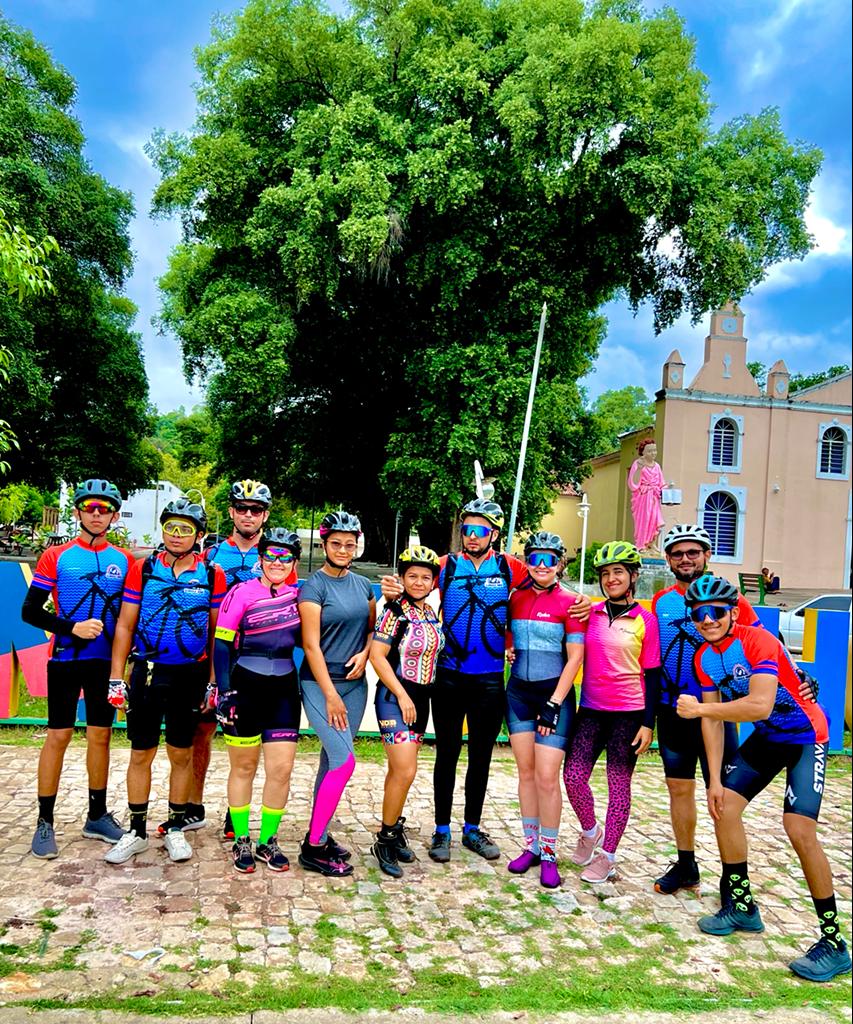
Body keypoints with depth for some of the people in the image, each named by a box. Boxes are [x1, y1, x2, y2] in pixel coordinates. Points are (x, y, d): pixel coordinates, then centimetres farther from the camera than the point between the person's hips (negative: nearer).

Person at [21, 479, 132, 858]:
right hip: (65, 660, -3)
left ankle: (97, 816, 21)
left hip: (106, 662, 3)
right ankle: (45, 822, 12)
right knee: (58, 737, 0)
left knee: (100, 736, 9)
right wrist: (72, 627, -17)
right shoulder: (56, 557, -2)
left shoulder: (124, 560, 5)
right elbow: (30, 611, -4)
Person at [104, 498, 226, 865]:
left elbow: (216, 632, 4)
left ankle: (175, 829, 25)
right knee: (141, 754, 8)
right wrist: (116, 677, -2)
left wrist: (213, 680, 1)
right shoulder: (142, 569, 0)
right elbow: (125, 625, 2)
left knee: (181, 755, 11)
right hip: (147, 671, 1)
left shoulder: (213, 575, -2)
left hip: (191, 675, 0)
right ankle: (137, 831, 22)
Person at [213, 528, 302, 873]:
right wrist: (224, 690, -13)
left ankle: (268, 841, 20)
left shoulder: (297, 596, 7)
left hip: (284, 691, 4)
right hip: (246, 688, -3)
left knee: (281, 769, 2)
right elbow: (221, 644, -8)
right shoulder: (241, 593, -7)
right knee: (244, 767, 10)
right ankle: (241, 841, 26)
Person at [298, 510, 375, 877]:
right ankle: (313, 847, -1)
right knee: (344, 760, -13)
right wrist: (330, 695, -17)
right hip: (320, 683, -6)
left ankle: (320, 835, 23)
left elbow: (372, 628, 19)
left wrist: (365, 653, -3)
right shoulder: (313, 586, -10)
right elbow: (311, 645, -14)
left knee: (332, 760, 11)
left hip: (354, 682, 6)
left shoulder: (363, 585, 8)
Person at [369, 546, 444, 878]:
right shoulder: (395, 611, -14)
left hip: (421, 698, 7)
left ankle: (394, 830, 28)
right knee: (405, 771, -11)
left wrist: (418, 698, 12)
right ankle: (385, 840, 4)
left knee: (399, 769, 15)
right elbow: (377, 655, -17)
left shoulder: (431, 612, 7)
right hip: (395, 697, -7)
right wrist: (402, 696, -17)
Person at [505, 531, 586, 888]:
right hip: (518, 692, 4)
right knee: (526, 771, 9)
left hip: (554, 694, -4)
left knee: (547, 777, -5)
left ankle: (549, 854, 10)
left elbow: (575, 657, -9)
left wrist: (554, 704, -12)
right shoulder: (516, 597, 5)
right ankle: (531, 846, 22)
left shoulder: (569, 602, -8)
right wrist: (509, 648, 1)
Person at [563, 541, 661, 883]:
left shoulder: (645, 620, -4)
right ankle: (590, 831, 26)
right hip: (591, 710, 3)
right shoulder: (590, 614, 5)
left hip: (628, 713, -3)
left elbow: (652, 675, -2)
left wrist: (648, 723, -6)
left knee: (618, 784, 5)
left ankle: (607, 856, 19)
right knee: (573, 776, -2)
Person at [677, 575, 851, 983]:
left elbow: (759, 705, -39)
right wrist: (715, 780, -5)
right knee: (724, 805, 2)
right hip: (766, 737, 8)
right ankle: (742, 906, 20)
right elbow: (713, 720, -2)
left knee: (799, 829, -19)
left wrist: (699, 708, -36)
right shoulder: (704, 658, -5)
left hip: (805, 736, -8)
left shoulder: (758, 641, -28)